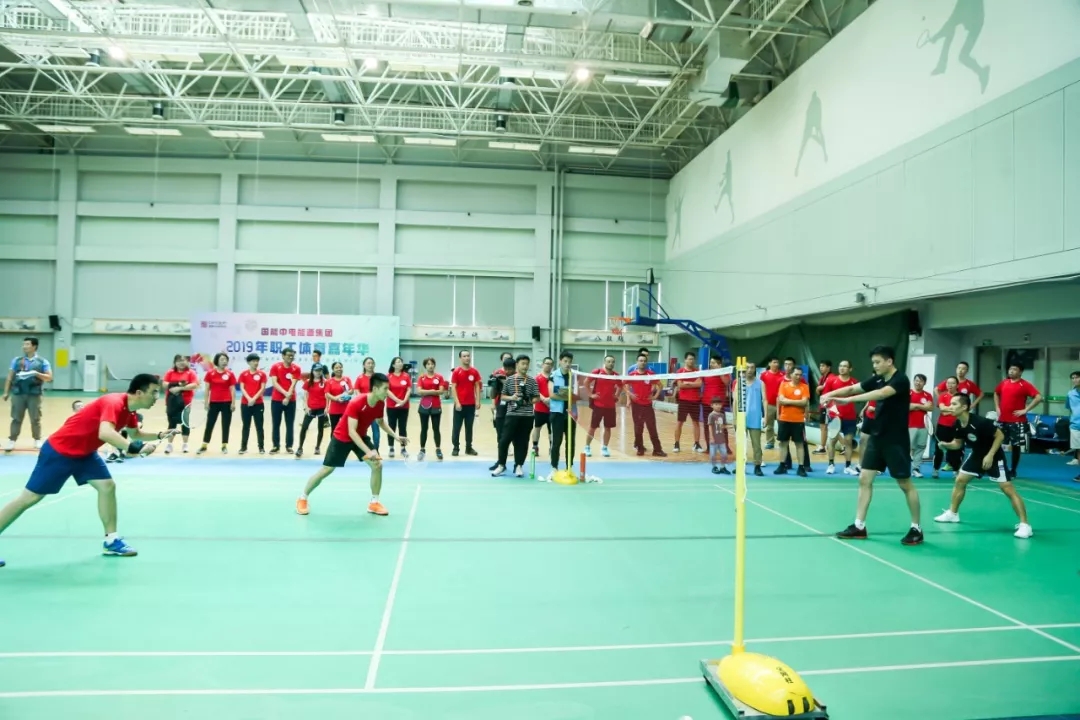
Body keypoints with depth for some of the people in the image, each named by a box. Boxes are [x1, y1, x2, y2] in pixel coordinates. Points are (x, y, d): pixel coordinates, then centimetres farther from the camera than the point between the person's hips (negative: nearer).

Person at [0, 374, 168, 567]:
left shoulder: (129, 410, -2)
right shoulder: (114, 403, -31)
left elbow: (134, 433, 18)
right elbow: (105, 433, -50)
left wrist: (159, 435, 3)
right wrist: (135, 448, -56)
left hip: (84, 453, 9)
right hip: (59, 451, -9)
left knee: (107, 486, -3)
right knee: (29, 498, 1)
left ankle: (111, 540, 5)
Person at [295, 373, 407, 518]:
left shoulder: (381, 403, -13)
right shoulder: (356, 403, -35)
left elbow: (381, 422, 8)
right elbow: (351, 432, -37)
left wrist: (396, 436, -6)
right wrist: (368, 452, -44)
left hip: (361, 437, 5)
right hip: (342, 437, -5)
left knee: (377, 465, -10)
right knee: (326, 470, 2)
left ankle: (374, 503, 4)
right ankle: (302, 498, 24)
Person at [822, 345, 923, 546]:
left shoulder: (901, 380, -16)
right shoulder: (876, 379, 6)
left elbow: (881, 394, -33)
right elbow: (852, 388, 0)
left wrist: (848, 400, -39)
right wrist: (831, 394, -19)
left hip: (896, 440, -7)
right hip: (876, 437, 7)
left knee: (905, 484, 3)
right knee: (864, 479, 4)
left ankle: (916, 529, 17)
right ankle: (859, 526, 10)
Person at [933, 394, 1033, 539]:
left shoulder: (980, 422, -31)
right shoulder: (958, 424, -9)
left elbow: (1000, 436, -24)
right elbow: (958, 443, 4)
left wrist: (990, 455, -28)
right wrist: (945, 445, -17)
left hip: (994, 456, -7)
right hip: (976, 454, 7)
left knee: (1008, 489, -13)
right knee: (960, 480, 8)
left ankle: (1024, 524, -9)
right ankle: (952, 513, 23)